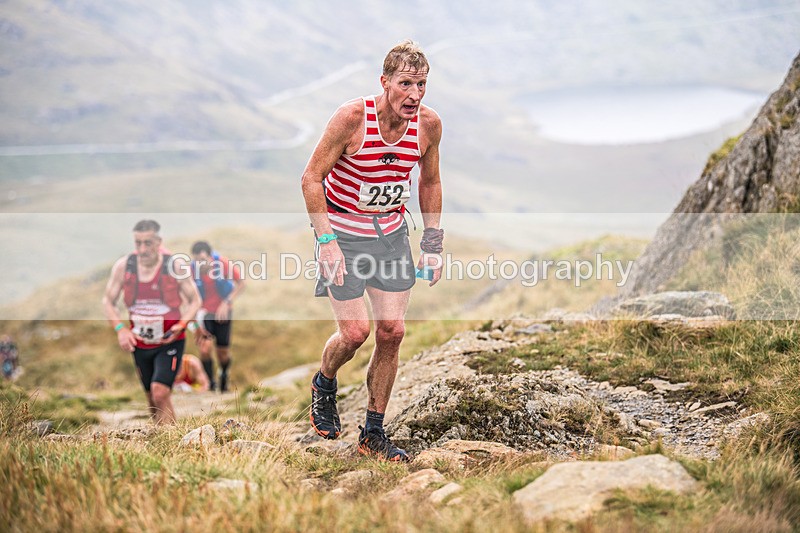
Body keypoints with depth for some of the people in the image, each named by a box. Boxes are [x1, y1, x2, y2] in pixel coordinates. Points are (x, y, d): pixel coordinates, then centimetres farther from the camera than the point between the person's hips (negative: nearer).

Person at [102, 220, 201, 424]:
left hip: (170, 341, -4)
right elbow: (108, 301, 4)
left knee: (160, 393, -20)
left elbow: (194, 301, -3)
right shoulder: (123, 266, -6)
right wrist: (120, 328, -12)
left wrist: (181, 325, -21)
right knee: (152, 400, 14)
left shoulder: (176, 265, -13)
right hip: (140, 344, 4)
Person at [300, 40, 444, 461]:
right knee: (356, 331, -10)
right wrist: (326, 241, -21)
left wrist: (433, 244, 5)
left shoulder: (429, 124, -9)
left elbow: (430, 182, 9)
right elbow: (311, 178, -15)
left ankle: (374, 434, 13)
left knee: (392, 331, -1)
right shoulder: (352, 117, -23)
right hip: (342, 230, -4)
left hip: (391, 232, 4)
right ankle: (324, 386, 25)